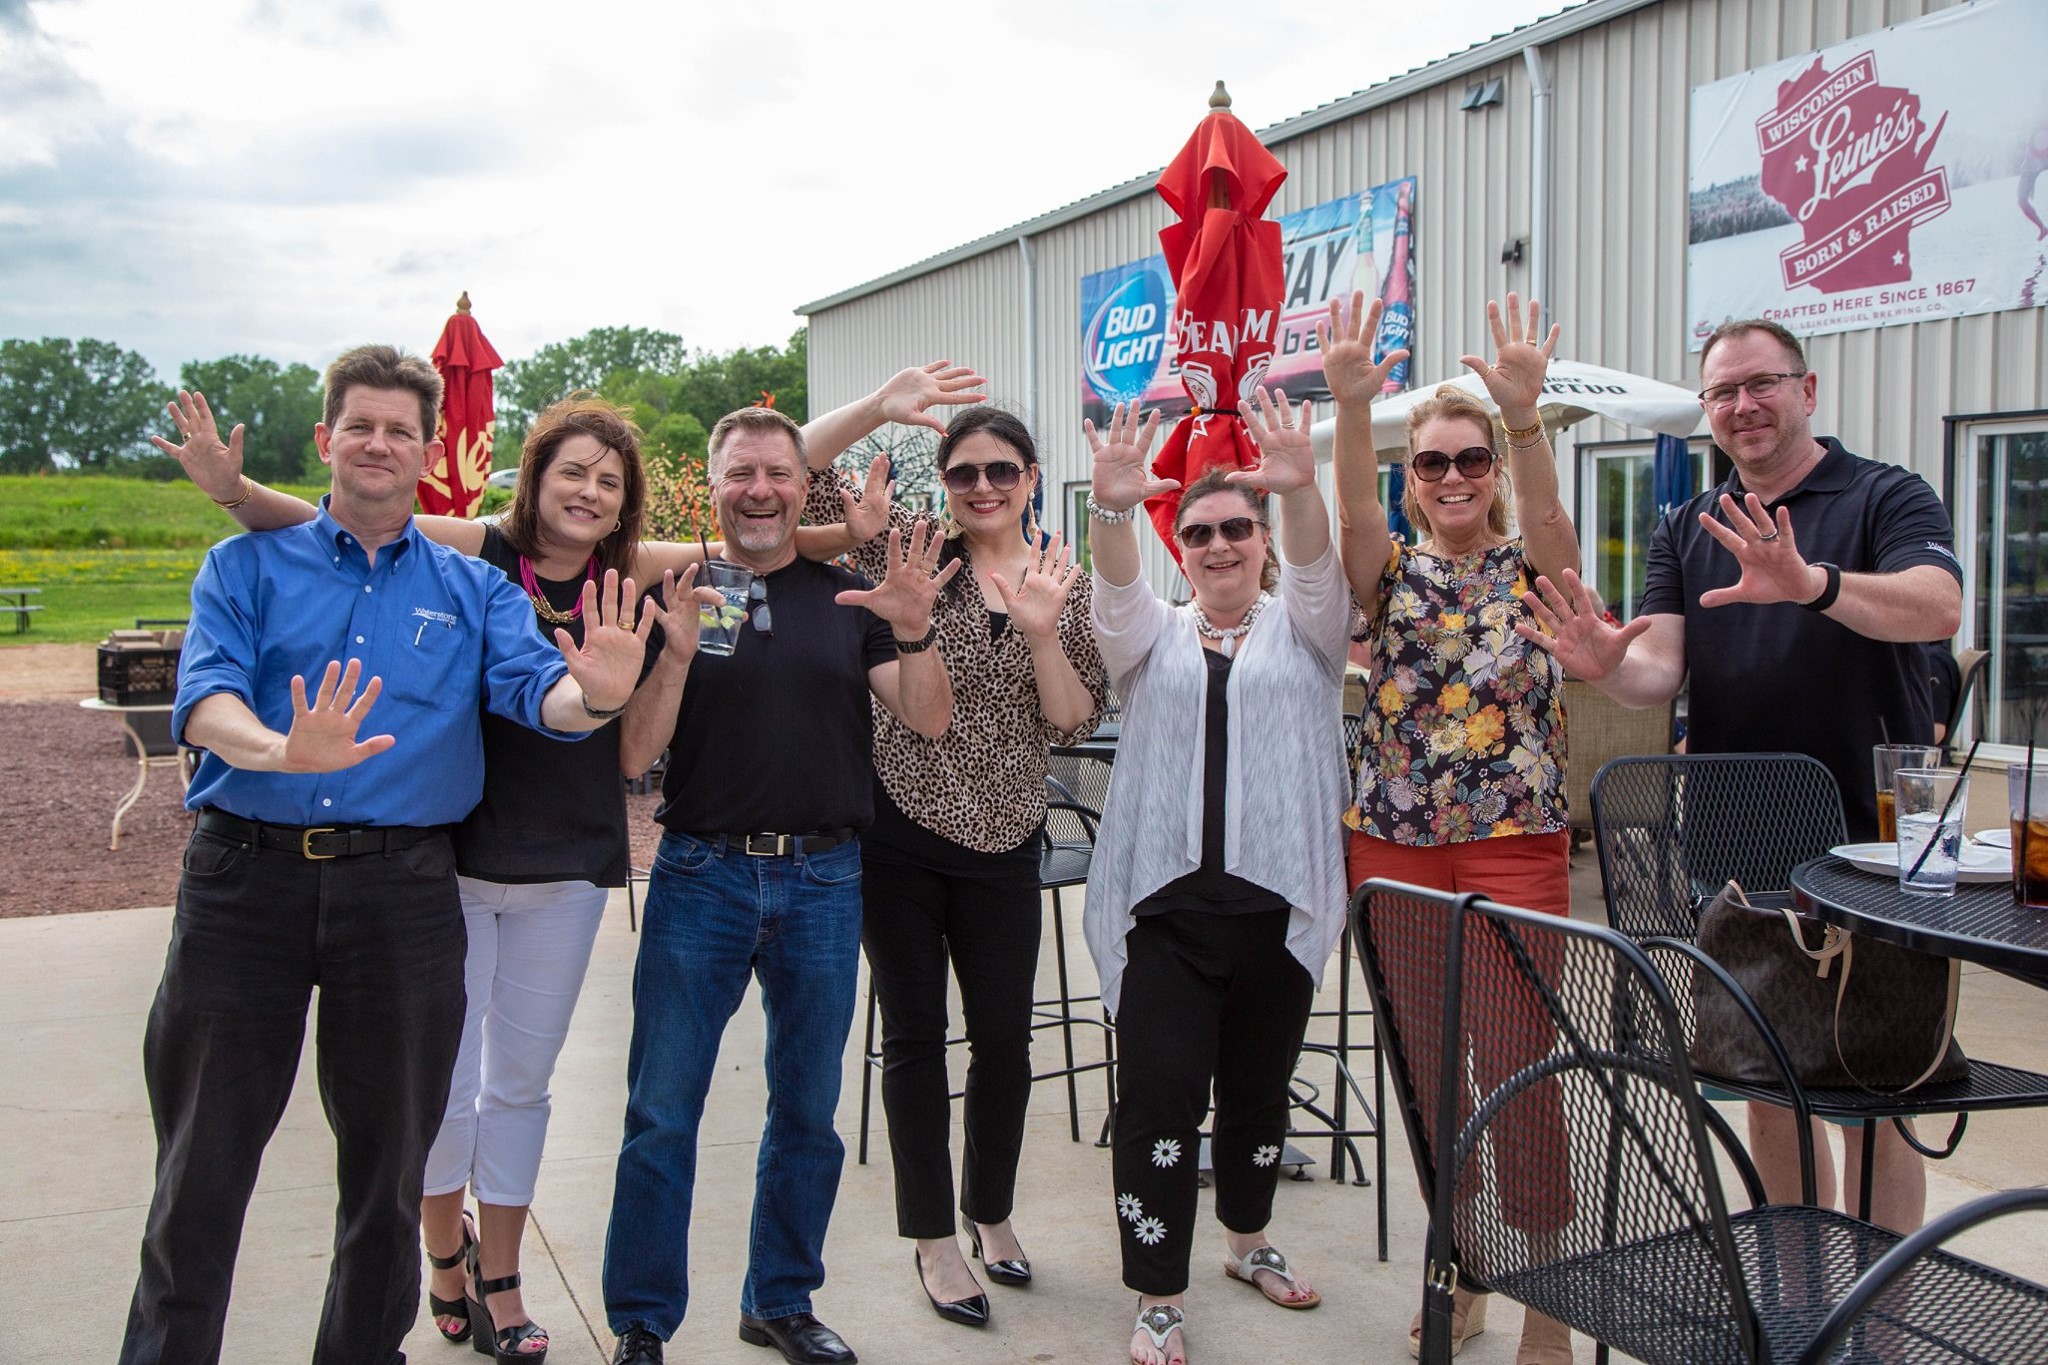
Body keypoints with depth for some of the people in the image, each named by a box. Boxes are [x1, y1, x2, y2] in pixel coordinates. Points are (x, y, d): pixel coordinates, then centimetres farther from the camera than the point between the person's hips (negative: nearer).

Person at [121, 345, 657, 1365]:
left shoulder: (473, 590, 10)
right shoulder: (248, 566, 7)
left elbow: (537, 687, -8)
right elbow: (205, 695, -11)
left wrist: (593, 694, -34)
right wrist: (280, 751, -34)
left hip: (402, 886, 1)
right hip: (245, 871, -1)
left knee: (388, 1157, 14)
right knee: (202, 1164, 8)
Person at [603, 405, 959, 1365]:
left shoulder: (850, 596, 7)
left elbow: (929, 721, -2)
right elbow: (635, 752, -5)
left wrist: (914, 632, -20)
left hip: (823, 880, 2)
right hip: (701, 874, -1)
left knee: (807, 1110, 12)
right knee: (661, 1110, 3)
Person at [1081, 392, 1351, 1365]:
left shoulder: (1303, 627, 10)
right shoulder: (1153, 636, 11)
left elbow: (1317, 571, -11)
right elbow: (1116, 593, -9)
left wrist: (1299, 491, -31)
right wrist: (1112, 509, -30)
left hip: (1279, 899, 1)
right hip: (1164, 901, -1)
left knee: (1259, 1087, 15)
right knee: (1159, 1097, -6)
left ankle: (1248, 1239, 38)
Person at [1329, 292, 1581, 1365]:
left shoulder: (1533, 569, 3)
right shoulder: (1395, 573, 6)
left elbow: (1546, 518, -20)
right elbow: (1354, 515, -15)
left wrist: (1523, 414, -38)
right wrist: (1350, 406, -34)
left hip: (1516, 847, -2)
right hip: (1394, 845, 2)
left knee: (1517, 1069, -2)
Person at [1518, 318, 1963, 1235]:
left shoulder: (1886, 498, -3)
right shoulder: (1687, 530, 10)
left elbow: (1938, 607, -24)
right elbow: (1659, 669, -4)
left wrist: (1813, 583, -43)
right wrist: (1608, 665, -27)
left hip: (1867, 846, -4)